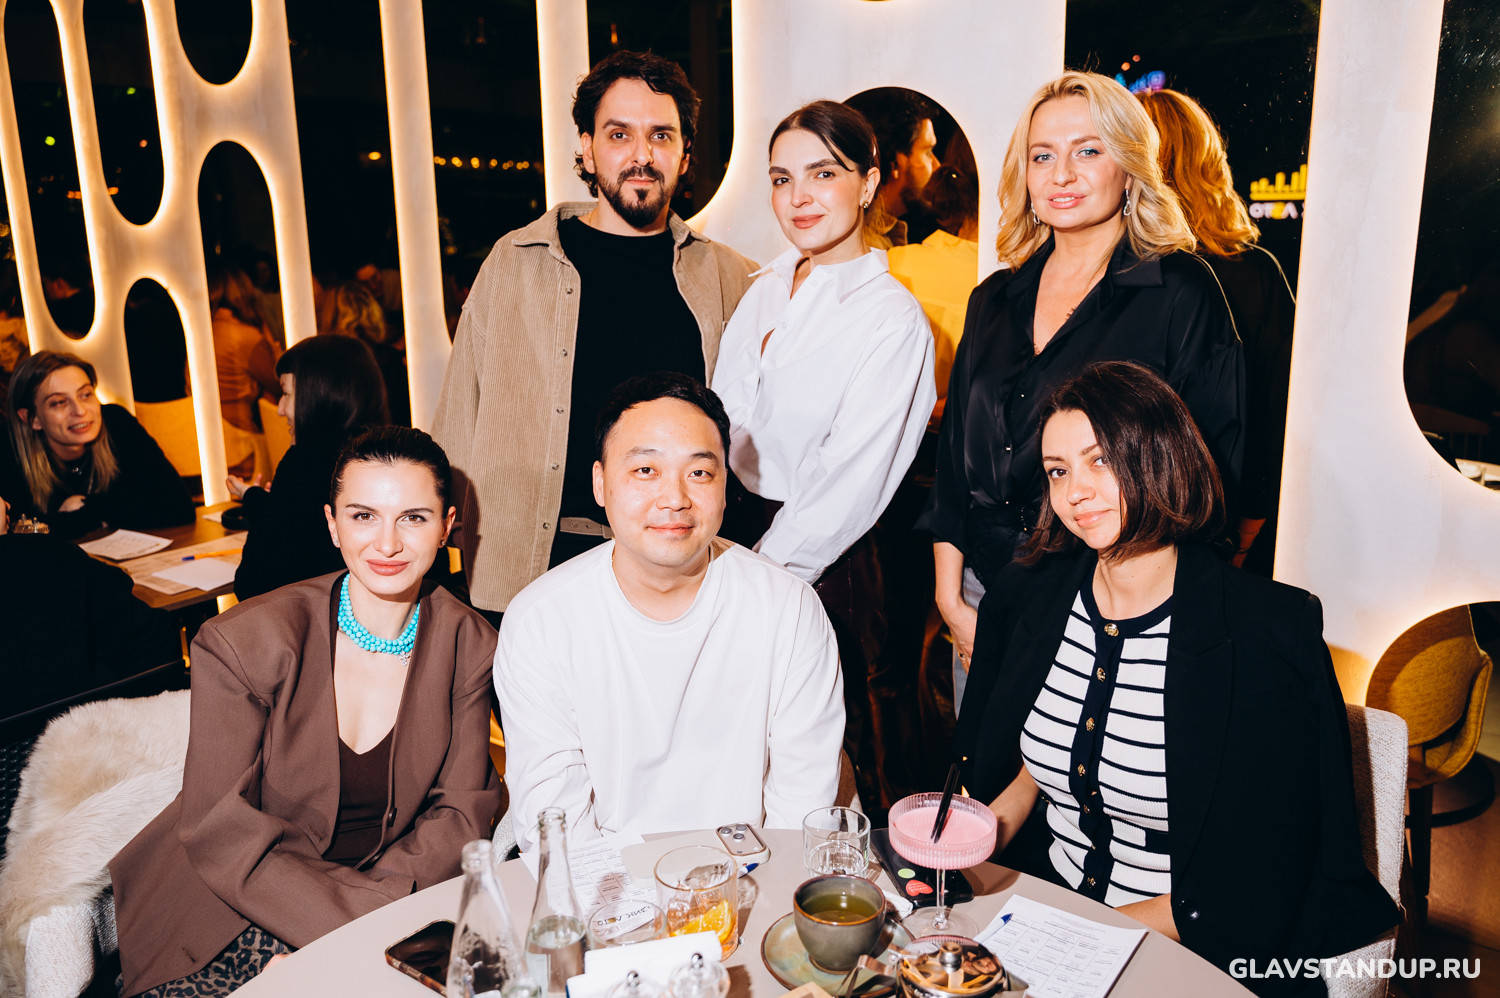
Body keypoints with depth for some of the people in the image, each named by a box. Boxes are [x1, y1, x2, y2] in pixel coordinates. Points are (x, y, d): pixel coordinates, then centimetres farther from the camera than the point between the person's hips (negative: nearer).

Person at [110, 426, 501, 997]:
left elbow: (462, 810, -3)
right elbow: (221, 832, -15)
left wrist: (374, 910, -20)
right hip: (238, 907, -3)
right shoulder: (241, 644, -14)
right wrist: (360, 918, -25)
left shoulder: (468, 645, -5)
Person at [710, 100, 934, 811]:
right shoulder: (764, 289, 8)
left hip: (818, 566, -5)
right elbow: (719, 420, 10)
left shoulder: (893, 319, -12)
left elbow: (850, 484, -15)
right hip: (729, 533, 6)